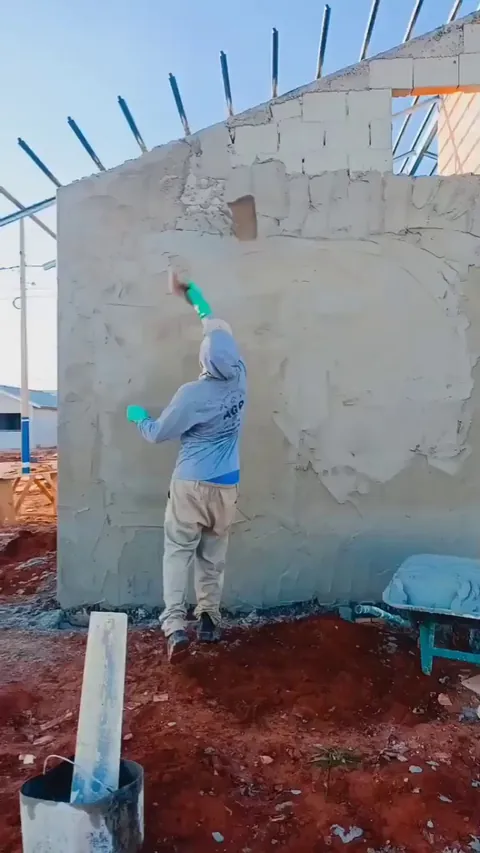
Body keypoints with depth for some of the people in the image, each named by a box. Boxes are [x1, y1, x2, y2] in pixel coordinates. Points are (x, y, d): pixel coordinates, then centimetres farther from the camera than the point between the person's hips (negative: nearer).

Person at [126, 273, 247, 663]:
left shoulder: (192, 394, -17)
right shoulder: (240, 379, -4)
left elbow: (158, 433, -5)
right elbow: (220, 330, 11)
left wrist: (138, 416, 16)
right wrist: (192, 294, 19)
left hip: (191, 484, -4)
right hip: (227, 486, 4)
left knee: (178, 552, 5)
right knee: (214, 556, 15)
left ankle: (175, 628, -3)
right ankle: (209, 621, 23)